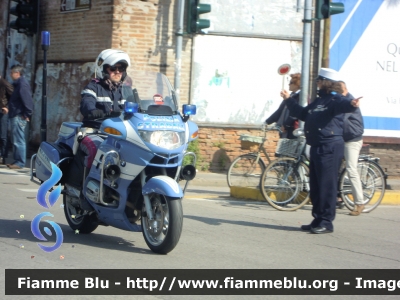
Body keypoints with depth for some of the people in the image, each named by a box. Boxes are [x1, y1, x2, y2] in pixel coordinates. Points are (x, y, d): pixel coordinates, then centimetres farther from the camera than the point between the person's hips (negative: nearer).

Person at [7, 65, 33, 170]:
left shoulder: (22, 84, -14)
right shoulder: (18, 83, 17)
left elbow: (27, 100, -20)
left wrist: (27, 114, -19)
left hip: (19, 117, -10)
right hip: (15, 116, 10)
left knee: (18, 140, -8)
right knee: (16, 140, 14)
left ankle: (20, 162, -5)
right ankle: (17, 161, 19)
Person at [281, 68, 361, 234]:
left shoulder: (335, 99, -8)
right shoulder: (318, 100, 21)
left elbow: (342, 104, -32)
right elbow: (302, 113, 36)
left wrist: (351, 104, -55)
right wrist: (289, 100, 45)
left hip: (330, 147, -10)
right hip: (316, 147, 10)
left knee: (327, 185, -8)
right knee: (315, 186, 13)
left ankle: (326, 222, -6)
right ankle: (318, 220, 20)